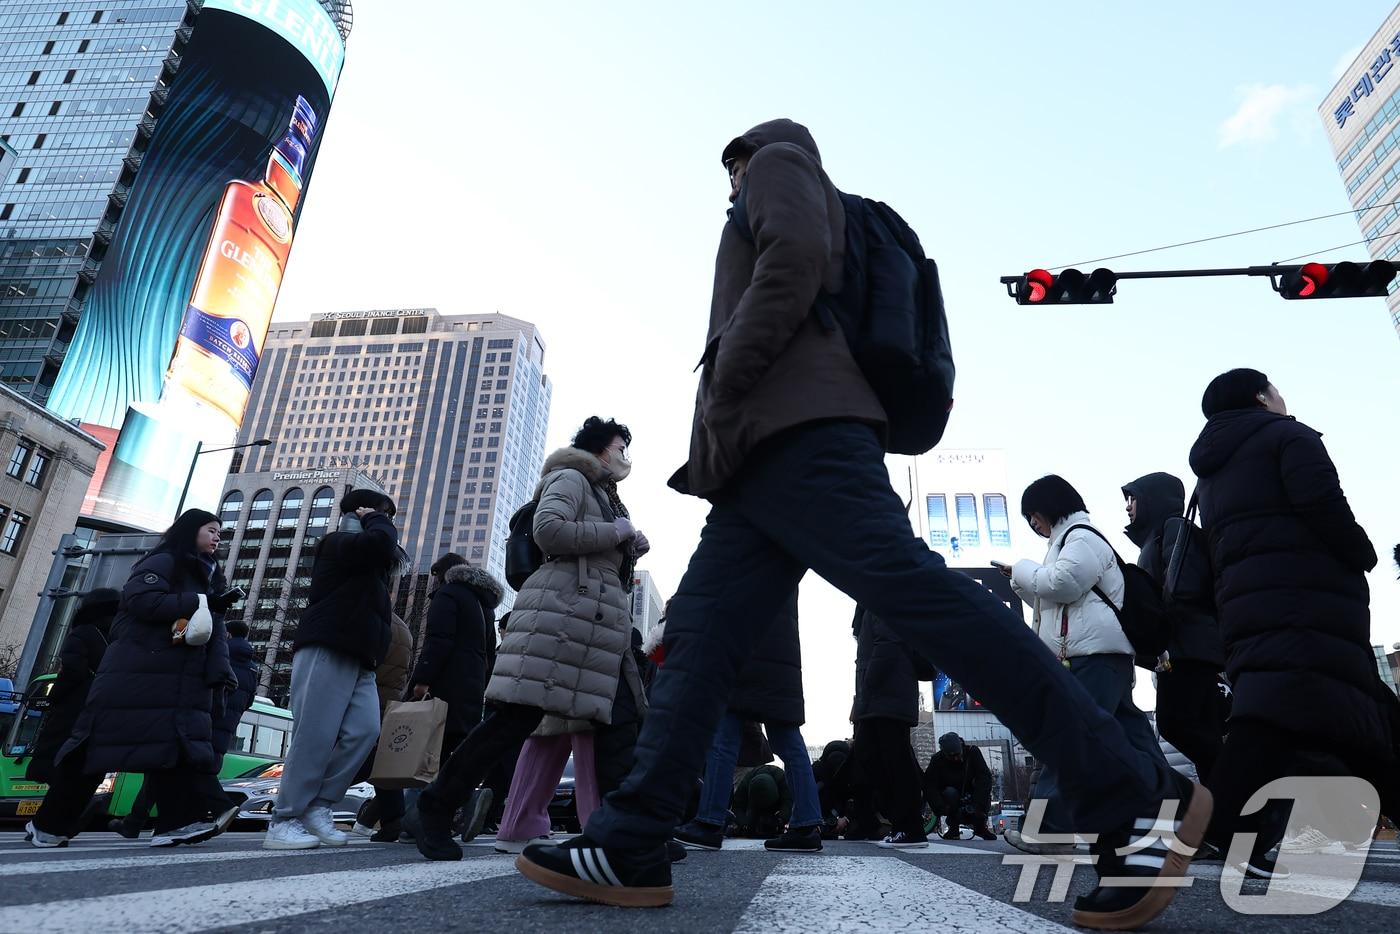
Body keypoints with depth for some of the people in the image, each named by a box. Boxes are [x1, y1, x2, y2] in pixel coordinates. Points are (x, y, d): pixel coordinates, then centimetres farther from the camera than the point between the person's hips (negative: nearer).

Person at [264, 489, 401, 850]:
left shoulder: (370, 564, 29)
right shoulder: (337, 543, 0)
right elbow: (381, 541, -17)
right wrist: (375, 520, -1)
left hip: (359, 660, 8)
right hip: (326, 651, -8)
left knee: (364, 731, -9)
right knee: (316, 736, -11)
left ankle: (318, 807, -3)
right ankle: (283, 822, -5)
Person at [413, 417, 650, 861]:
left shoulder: (604, 496, 30)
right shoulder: (571, 478, 4)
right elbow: (548, 531, -14)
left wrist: (631, 551, 14)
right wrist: (617, 532, -8)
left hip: (602, 622, 10)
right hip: (563, 608, -10)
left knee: (620, 722, 0)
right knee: (519, 715, -12)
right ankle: (438, 803, 0)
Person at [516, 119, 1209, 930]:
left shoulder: (779, 162, 16)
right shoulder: (822, 218, 40)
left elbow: (792, 259, -8)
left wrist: (721, 388, -9)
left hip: (798, 432, -10)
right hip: (771, 447, 10)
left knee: (914, 589, -21)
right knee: (701, 631, -2)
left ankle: (1136, 799, -17)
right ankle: (631, 846, -4)